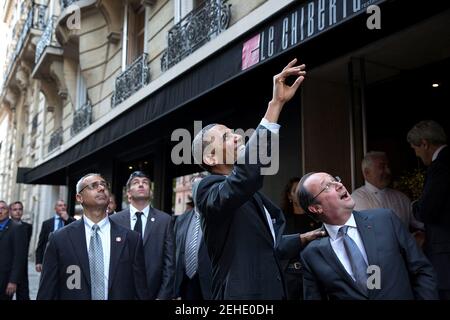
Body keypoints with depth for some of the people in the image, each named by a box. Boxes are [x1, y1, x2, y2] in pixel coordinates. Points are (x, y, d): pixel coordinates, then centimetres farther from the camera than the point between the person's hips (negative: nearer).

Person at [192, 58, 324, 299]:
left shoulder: (250, 194, 12)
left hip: (271, 291, 9)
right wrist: (276, 103, -35)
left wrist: (304, 238, 8)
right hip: (242, 294, -9)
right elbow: (246, 173, -37)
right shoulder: (209, 189, -15)